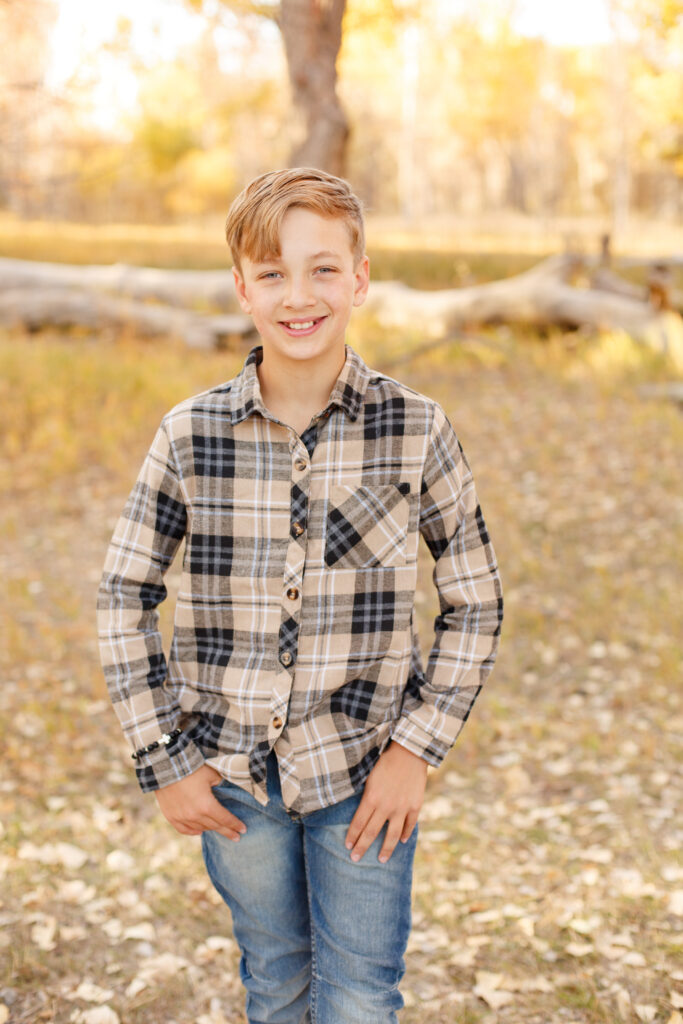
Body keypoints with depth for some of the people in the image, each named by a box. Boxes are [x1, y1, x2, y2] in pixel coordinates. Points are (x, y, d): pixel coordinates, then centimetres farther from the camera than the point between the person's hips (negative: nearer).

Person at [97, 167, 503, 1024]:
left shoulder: (416, 429, -9)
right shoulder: (191, 435, -8)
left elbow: (475, 603, 0)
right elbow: (123, 599, 2)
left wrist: (418, 746, -7)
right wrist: (163, 759, -1)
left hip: (363, 769, -1)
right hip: (233, 775, 1)